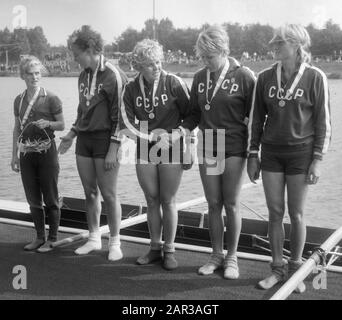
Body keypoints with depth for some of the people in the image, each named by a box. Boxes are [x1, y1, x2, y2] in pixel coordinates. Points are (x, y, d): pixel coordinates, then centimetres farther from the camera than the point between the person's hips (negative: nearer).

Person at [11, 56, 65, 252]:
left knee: (50, 199, 2)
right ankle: (40, 237, 24)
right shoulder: (19, 100, 9)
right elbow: (17, 129, 14)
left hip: (46, 152, -5)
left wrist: (48, 123, -21)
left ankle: (52, 239, 14)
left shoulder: (51, 99, -6)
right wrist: (15, 155, 12)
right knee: (33, 199, 11)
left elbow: (62, 125, -1)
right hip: (26, 154, 5)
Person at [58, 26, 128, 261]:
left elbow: (119, 116, -14)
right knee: (90, 192, 11)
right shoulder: (84, 75, 11)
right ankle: (94, 239, 24)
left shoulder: (113, 75, -12)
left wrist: (113, 150, -17)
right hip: (84, 138, 7)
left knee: (108, 194, -1)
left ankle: (115, 243, 13)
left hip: (105, 139, -7)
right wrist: (72, 133, 16)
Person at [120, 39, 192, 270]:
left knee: (168, 201, 2)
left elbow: (191, 115, -3)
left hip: (171, 150, -3)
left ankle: (169, 251, 14)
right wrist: (154, 136, -14)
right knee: (152, 201, 9)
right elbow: (128, 125, -3)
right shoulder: (131, 89, 1)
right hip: (145, 151, 3)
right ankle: (155, 248, 22)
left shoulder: (174, 83, -7)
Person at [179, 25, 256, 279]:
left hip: (234, 148, -4)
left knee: (231, 204, 1)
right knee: (213, 204, 9)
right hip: (207, 147, 4)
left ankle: (232, 257, 16)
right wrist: (182, 130, -3)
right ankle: (216, 255, 22)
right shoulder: (200, 77, 8)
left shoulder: (244, 76, -7)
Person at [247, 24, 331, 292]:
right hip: (271, 153, 3)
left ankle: (296, 269, 22)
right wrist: (253, 154, 6)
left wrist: (317, 160, -8)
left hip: (301, 153, -3)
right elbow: (256, 118, 8)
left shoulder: (315, 78, -6)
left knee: (296, 214, 5)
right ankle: (277, 269, 20)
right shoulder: (265, 77, 3)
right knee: (275, 213, 6)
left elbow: (323, 121, -4)